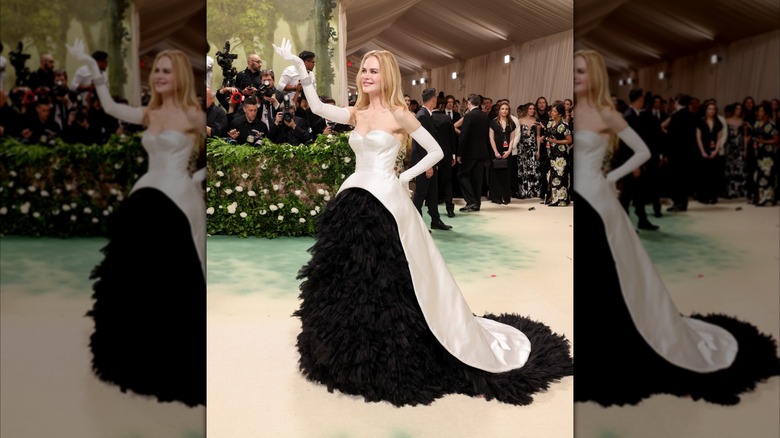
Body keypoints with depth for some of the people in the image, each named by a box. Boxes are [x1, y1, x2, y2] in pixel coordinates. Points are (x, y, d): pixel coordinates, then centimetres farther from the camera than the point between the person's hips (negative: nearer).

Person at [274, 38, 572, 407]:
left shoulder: (398, 114, -4)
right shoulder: (356, 114, 12)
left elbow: (436, 152, -2)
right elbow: (317, 107, 6)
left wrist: (404, 177, -4)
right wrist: (300, 68, -1)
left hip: (384, 205, -6)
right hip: (351, 204, 6)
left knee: (386, 283, -1)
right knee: (349, 282, 11)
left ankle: (389, 364, 14)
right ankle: (352, 358, 26)